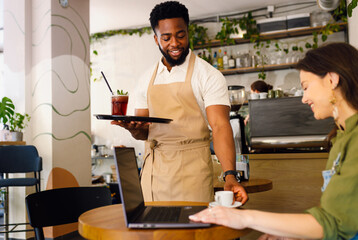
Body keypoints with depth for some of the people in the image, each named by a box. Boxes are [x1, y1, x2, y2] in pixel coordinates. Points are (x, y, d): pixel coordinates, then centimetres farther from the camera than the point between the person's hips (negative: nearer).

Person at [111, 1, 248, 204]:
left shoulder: (208, 75, -5)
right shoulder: (148, 80, 10)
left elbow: (220, 126, -15)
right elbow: (143, 132, 14)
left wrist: (230, 175, -28)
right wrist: (134, 128, -10)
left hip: (191, 170, -4)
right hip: (153, 169, 4)